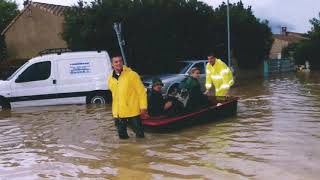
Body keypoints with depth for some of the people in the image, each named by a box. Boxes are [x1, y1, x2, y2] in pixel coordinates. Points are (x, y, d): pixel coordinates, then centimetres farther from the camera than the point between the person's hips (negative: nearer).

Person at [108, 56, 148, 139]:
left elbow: (142, 91, -7)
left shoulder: (132, 75, -7)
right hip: (118, 113, 5)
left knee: (139, 134, 4)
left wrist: (143, 107, -11)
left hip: (132, 111, -4)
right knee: (122, 136, 12)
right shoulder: (110, 79, 8)